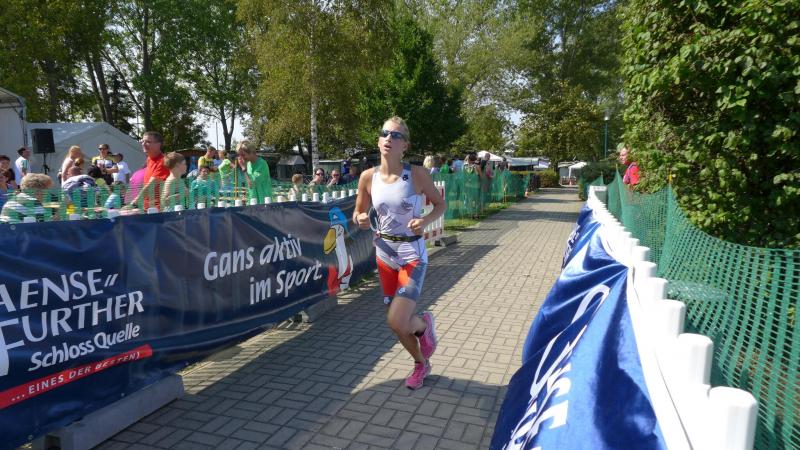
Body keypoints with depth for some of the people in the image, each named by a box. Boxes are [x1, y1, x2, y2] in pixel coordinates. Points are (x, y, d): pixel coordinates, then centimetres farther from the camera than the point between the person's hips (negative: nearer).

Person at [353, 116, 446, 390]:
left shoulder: (417, 174, -14)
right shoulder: (368, 177, -5)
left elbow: (440, 204, -2)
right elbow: (358, 212, 7)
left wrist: (425, 220, -21)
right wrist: (360, 220, -16)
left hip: (412, 254, -4)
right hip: (384, 253, 4)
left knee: (396, 321, -16)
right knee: (398, 321, 13)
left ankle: (424, 324, 22)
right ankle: (421, 364, 41)